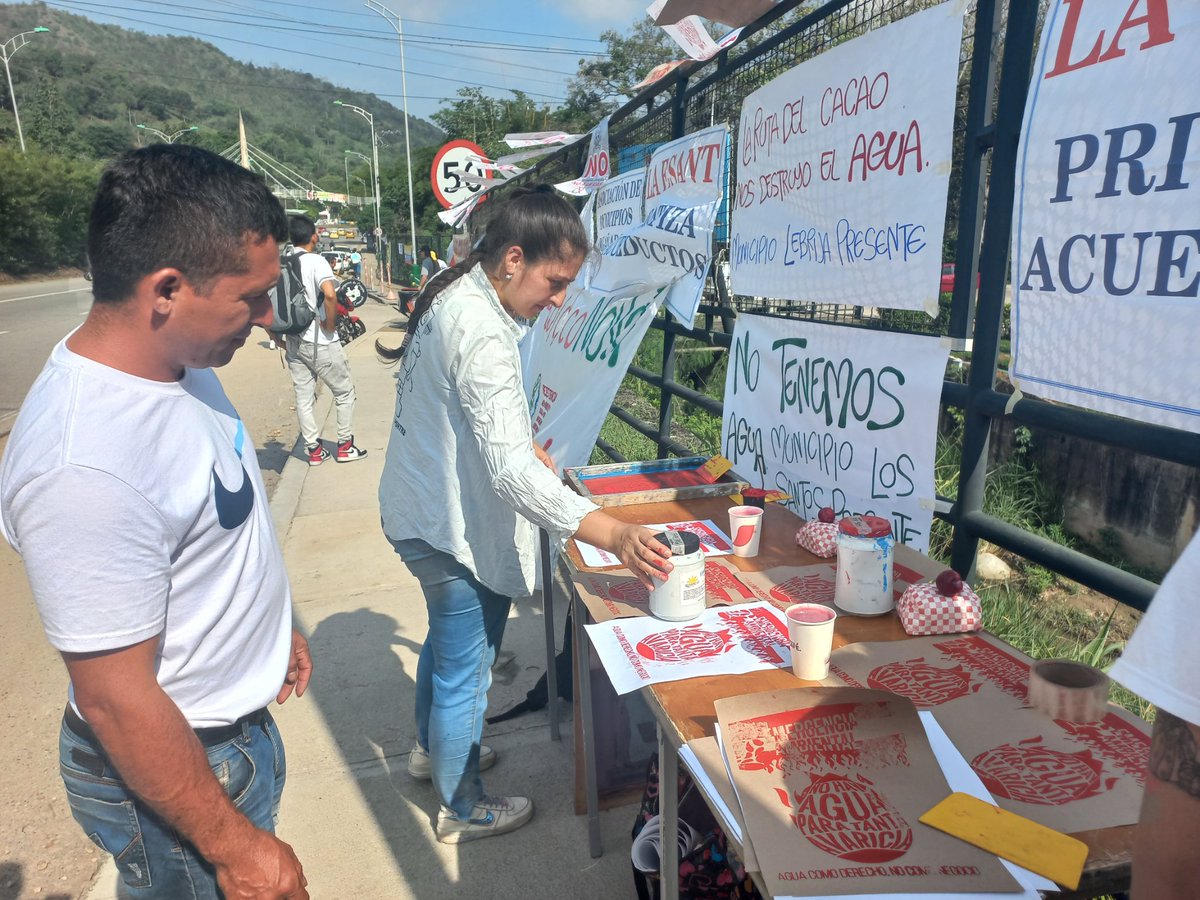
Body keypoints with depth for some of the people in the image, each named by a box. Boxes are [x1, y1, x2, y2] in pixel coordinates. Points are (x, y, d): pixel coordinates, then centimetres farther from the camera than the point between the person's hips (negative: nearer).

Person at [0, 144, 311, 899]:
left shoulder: (180, 362, -6)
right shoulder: (83, 463, -34)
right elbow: (115, 700, -27)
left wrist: (273, 627, 19)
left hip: (236, 720, 8)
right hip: (169, 767, -7)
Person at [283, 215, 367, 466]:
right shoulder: (315, 261, -13)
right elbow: (329, 294, -30)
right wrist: (330, 325, -17)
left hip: (294, 341, 6)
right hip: (320, 341, -6)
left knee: (303, 396, 11)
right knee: (344, 391, 10)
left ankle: (313, 449, 17)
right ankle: (345, 446, 14)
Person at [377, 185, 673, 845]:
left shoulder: (451, 295, 2)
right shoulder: (481, 332, -29)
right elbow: (512, 471, -37)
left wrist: (520, 442, 13)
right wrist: (615, 536, -43)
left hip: (421, 511, 11)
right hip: (454, 528, -10)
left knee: (446, 641, 30)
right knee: (464, 675, 10)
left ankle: (431, 748, 54)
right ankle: (463, 810, 33)